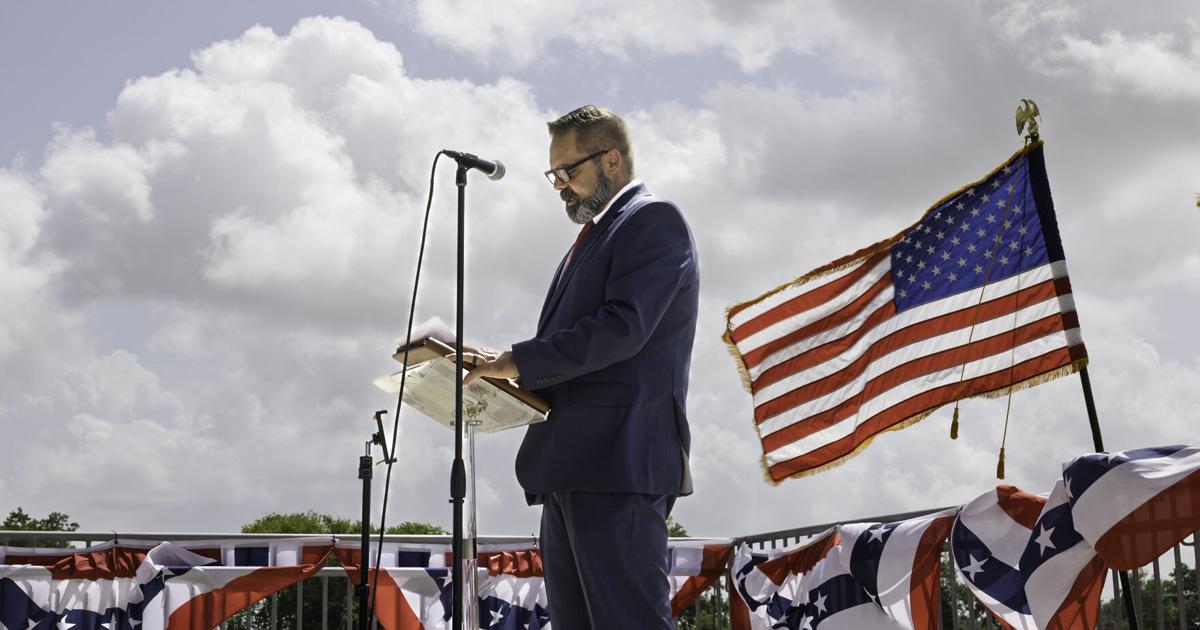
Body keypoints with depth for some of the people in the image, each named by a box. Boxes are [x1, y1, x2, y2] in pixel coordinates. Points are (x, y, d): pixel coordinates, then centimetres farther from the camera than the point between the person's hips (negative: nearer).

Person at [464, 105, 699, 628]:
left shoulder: (654, 220, -3)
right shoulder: (595, 234, 26)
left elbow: (623, 326, -17)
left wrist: (522, 361, -16)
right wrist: (509, 375, 9)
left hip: (619, 462, -10)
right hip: (570, 468, 10)